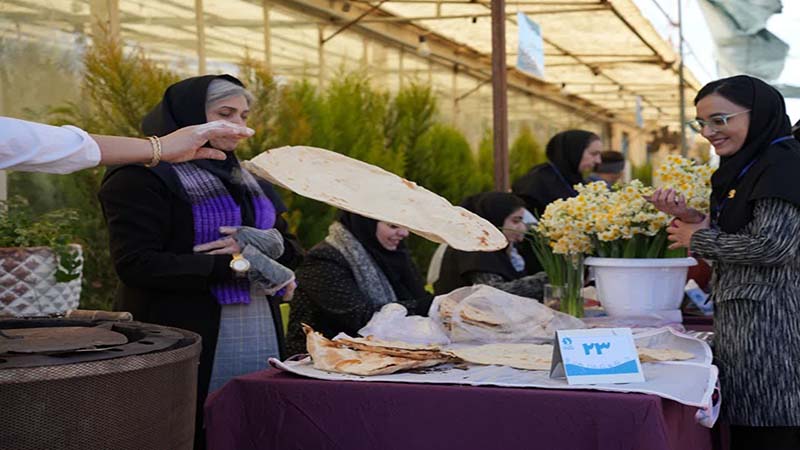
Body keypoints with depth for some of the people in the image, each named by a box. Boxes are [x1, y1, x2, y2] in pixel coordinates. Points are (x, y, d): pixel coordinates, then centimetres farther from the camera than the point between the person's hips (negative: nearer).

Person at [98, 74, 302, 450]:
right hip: (189, 342, -6)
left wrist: (268, 244, -7)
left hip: (259, 335, 7)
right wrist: (239, 265, -17)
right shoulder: (142, 178, -6)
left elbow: (289, 249, 19)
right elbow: (135, 264, -17)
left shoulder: (244, 178, 19)